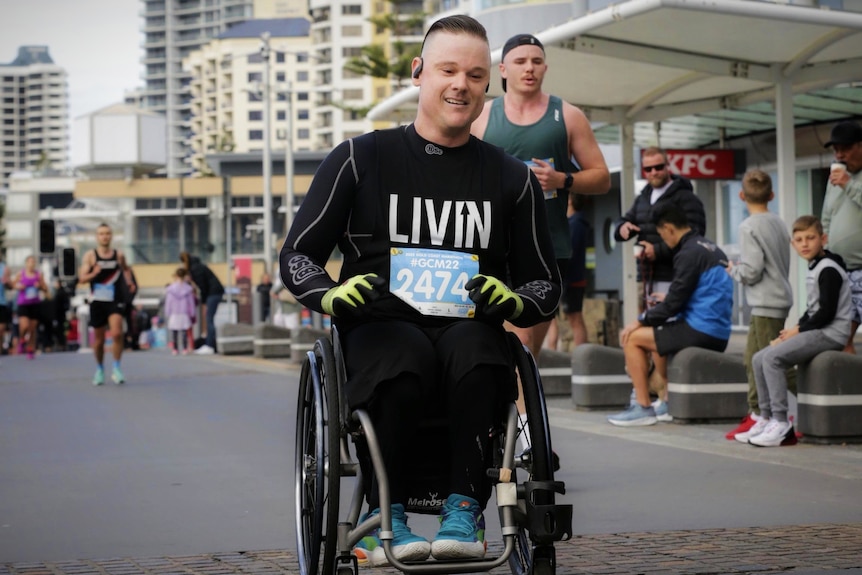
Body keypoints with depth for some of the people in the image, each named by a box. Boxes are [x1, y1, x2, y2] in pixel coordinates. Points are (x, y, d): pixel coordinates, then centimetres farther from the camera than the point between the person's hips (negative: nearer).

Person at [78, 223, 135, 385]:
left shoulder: (119, 255, 3)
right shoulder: (90, 256, -1)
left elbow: (125, 269, 23)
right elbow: (82, 278, -5)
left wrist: (128, 282, 6)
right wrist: (93, 274, -23)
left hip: (115, 301, 0)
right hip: (97, 301, 0)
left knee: (117, 333, -19)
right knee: (98, 339, 9)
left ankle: (116, 368, -8)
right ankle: (99, 369, 28)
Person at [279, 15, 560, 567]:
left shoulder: (512, 179, 14)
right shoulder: (360, 159, 10)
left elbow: (547, 287, 18)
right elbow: (297, 256, 10)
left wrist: (513, 300, -7)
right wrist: (332, 295, -13)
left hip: (469, 331, 1)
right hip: (380, 329, -1)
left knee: (472, 347, -36)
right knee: (406, 357, -37)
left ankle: (465, 511, -29)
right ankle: (385, 518, -23)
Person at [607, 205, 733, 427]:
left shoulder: (688, 254, -14)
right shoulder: (712, 249, 14)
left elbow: (673, 305, -15)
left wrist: (641, 321, -3)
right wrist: (669, 299, 29)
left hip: (700, 331, -10)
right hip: (718, 333, 10)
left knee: (632, 338, -1)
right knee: (656, 336, 31)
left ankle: (643, 407, -3)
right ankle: (668, 401, 31)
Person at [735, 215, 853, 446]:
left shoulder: (829, 270, -13)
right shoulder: (814, 268, 17)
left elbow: (827, 312, -19)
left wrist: (798, 330, -11)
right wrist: (796, 328, 5)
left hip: (831, 333, -10)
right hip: (817, 331, 10)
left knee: (773, 357, -23)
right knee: (759, 358, 2)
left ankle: (781, 423, -22)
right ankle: (767, 418, 4)